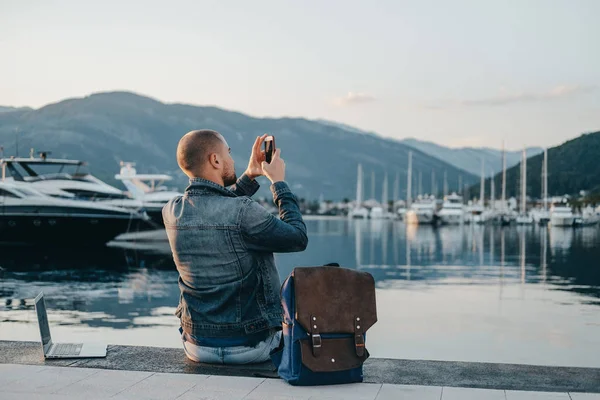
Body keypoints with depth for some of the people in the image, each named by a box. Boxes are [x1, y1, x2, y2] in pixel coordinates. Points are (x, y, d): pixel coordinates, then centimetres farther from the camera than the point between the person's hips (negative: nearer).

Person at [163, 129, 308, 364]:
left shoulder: (171, 212, -7)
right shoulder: (244, 212, -26)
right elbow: (298, 239, -12)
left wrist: (250, 176, 11)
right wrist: (279, 182, -4)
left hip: (197, 347, 5)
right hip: (251, 348, -4)